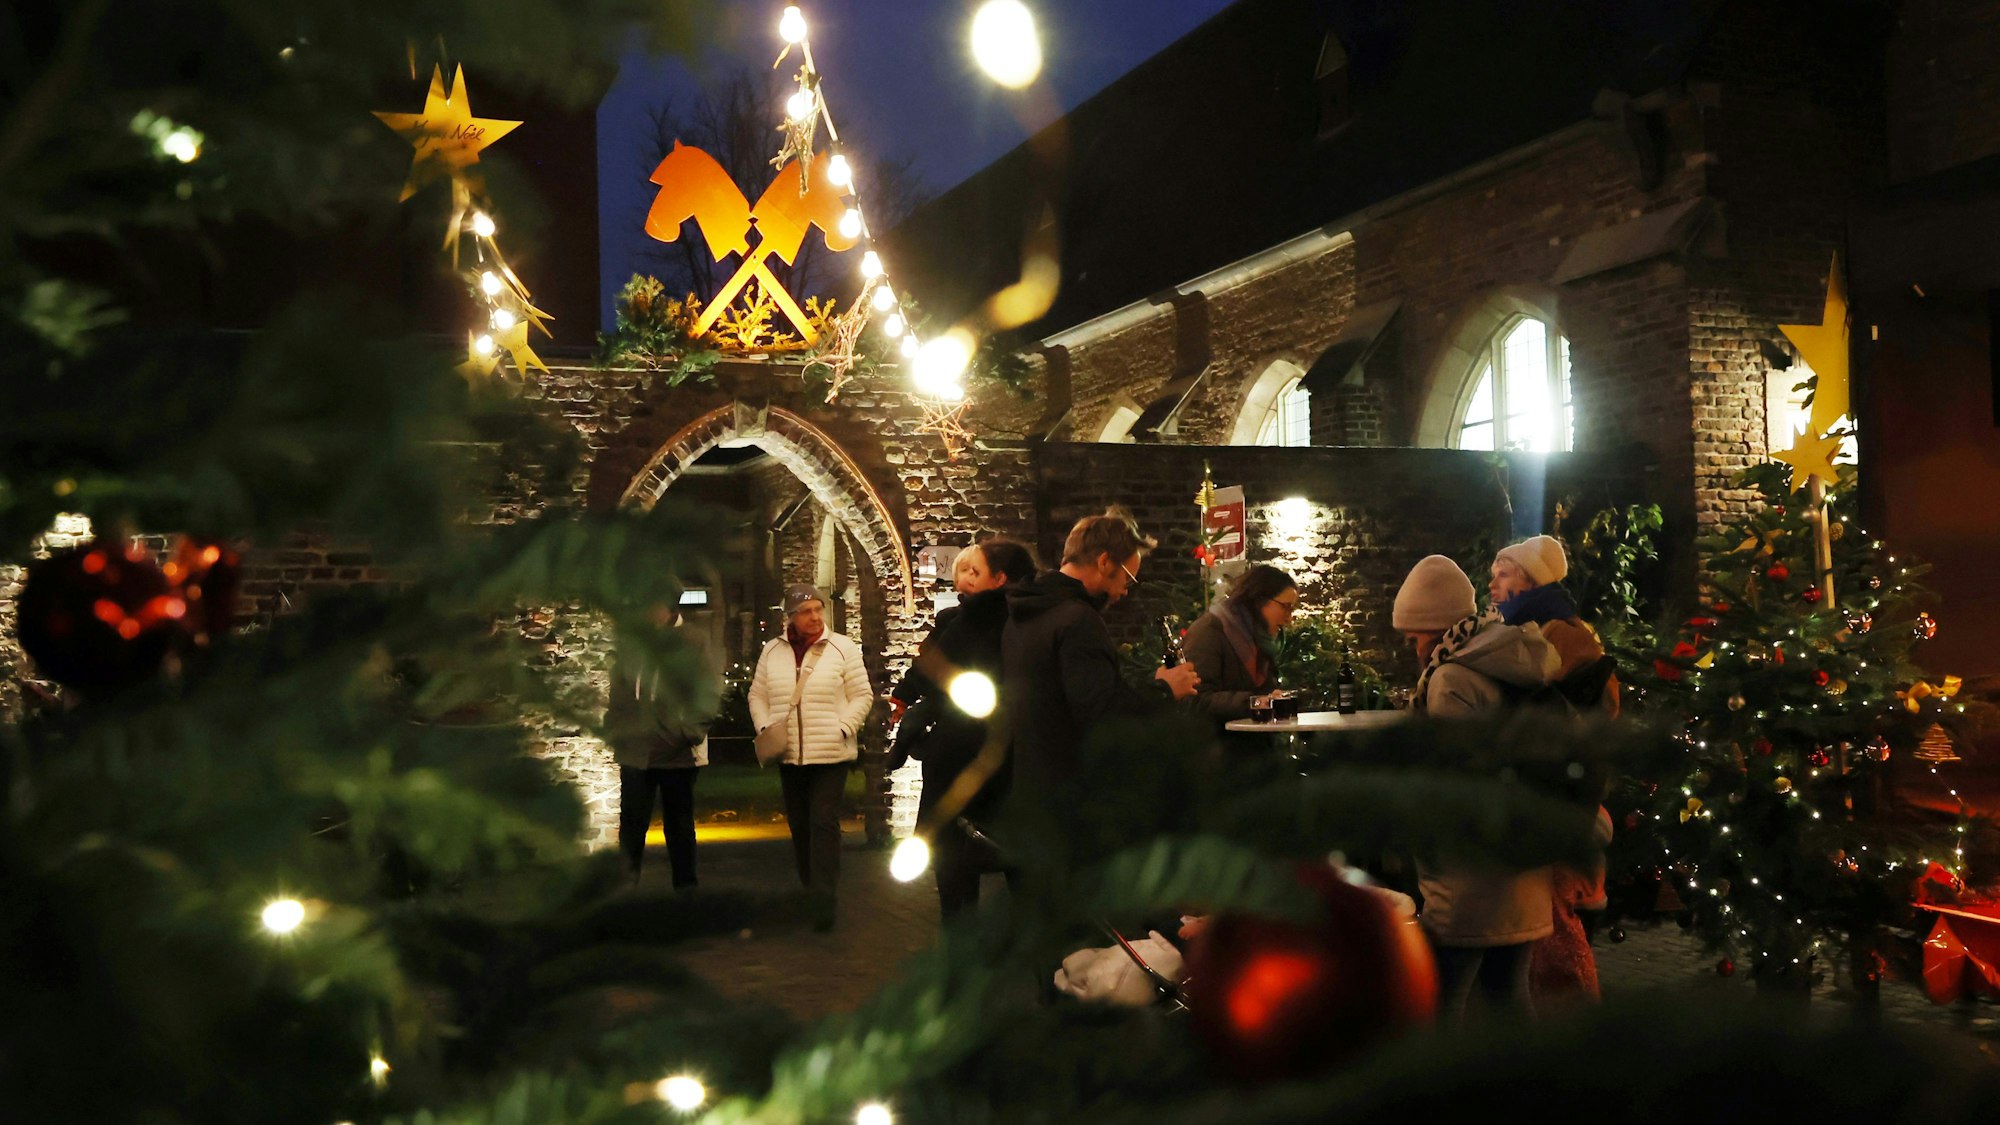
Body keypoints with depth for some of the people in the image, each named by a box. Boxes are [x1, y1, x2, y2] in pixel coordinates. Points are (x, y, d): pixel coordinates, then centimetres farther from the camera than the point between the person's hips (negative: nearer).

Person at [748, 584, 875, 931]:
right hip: (788, 754, 4)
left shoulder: (842, 648, -3)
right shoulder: (772, 651, 7)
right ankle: (810, 887, 25)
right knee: (798, 824, 12)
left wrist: (843, 729, -12)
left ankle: (823, 899, -9)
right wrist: (764, 728, -2)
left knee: (824, 823, -9)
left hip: (830, 753, -4)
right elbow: (758, 694, 13)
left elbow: (862, 696, 0)